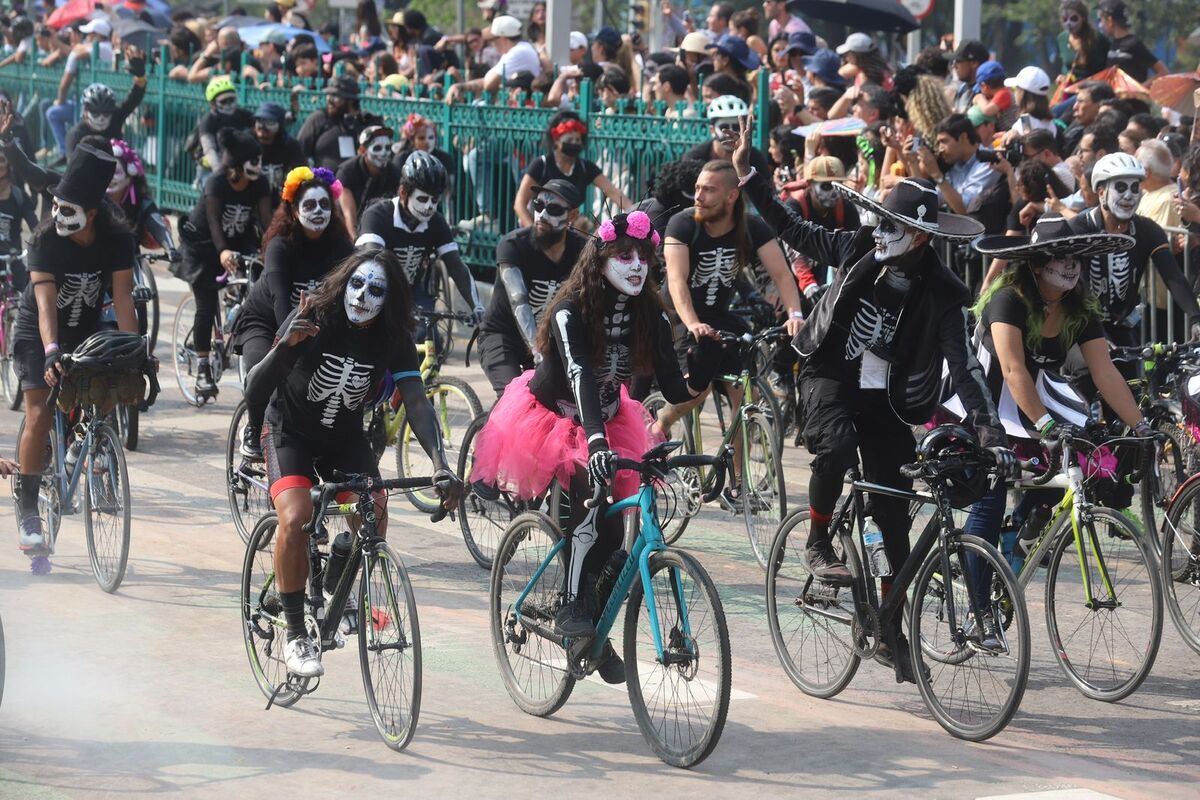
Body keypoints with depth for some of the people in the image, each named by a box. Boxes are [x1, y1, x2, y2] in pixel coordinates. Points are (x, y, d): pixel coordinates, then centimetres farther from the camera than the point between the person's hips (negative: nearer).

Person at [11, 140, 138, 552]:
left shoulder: (117, 239, -19)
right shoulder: (46, 239, -26)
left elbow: (122, 299, -23)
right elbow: (46, 301, -34)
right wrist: (51, 352, -48)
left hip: (86, 332, 3)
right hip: (38, 333, -3)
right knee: (40, 417, -14)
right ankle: (27, 511, -6)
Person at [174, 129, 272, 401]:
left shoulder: (259, 184, -13)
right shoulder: (217, 183, -25)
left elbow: (265, 220, -18)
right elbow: (214, 220, -35)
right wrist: (222, 252, -51)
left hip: (237, 242, 4)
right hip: (203, 246, -4)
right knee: (207, 306, -8)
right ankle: (202, 369, -3)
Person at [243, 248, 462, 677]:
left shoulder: (393, 342, -15)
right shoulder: (314, 319, -24)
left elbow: (417, 404, -23)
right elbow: (254, 395, -28)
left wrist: (441, 465, -40)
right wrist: (286, 346, -47)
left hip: (345, 439, 3)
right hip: (290, 433, -3)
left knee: (372, 512, -21)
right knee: (295, 518, -28)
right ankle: (296, 635, -14)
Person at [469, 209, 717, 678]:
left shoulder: (648, 316, -10)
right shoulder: (571, 313, -26)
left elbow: (673, 388, -14)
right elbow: (579, 377, -41)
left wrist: (699, 380, -38)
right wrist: (595, 442, -56)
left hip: (604, 420, 6)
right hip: (551, 417, -6)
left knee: (608, 532, -2)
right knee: (591, 497, -31)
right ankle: (574, 609, -20)